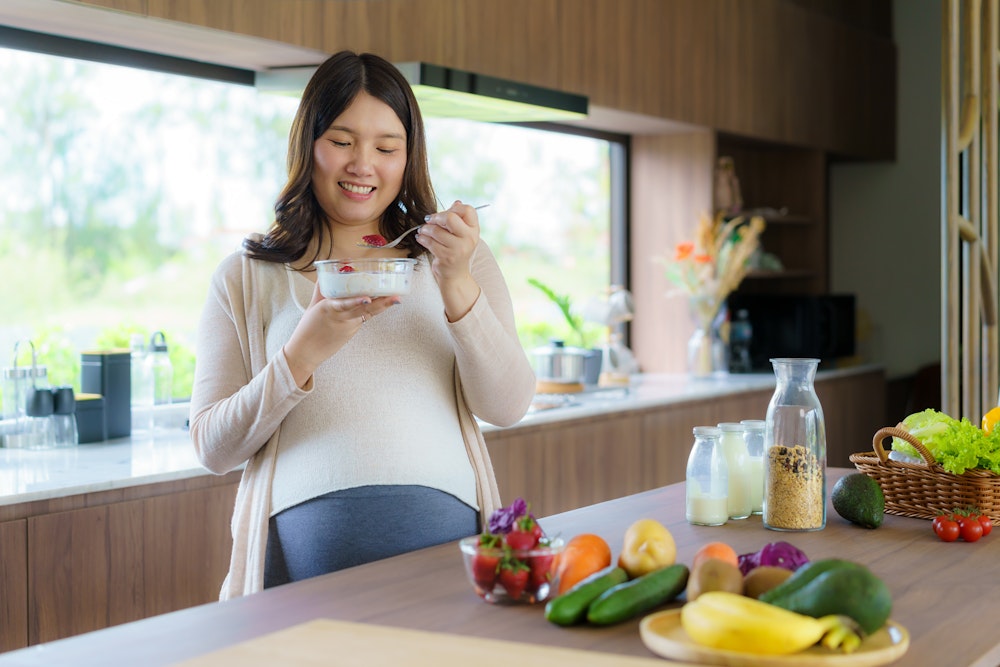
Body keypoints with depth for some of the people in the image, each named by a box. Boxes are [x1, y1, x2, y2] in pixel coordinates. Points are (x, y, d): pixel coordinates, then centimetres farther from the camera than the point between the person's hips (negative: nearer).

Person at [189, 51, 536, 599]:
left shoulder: (458, 255, 14)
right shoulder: (245, 277, 10)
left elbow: (507, 408, 3)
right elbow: (213, 449, 4)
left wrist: (457, 285, -10)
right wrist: (303, 353, -10)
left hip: (443, 527, 1)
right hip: (308, 531, -1)